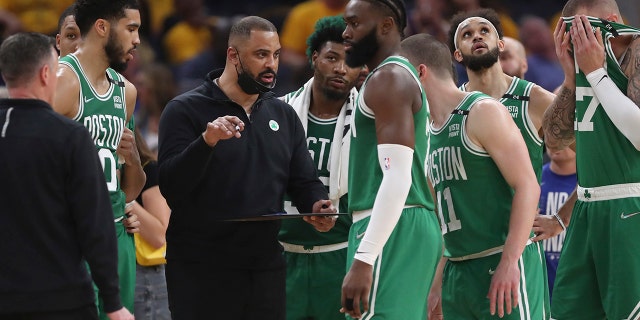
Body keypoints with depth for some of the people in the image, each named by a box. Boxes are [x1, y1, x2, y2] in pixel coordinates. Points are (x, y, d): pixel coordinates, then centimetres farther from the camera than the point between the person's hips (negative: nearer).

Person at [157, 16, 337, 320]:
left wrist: (317, 205, -9)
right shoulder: (185, 110, -5)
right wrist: (206, 142, -29)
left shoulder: (283, 115, 13)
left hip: (267, 269, 5)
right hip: (200, 271, -5)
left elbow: (305, 181, 14)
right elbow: (169, 186, -14)